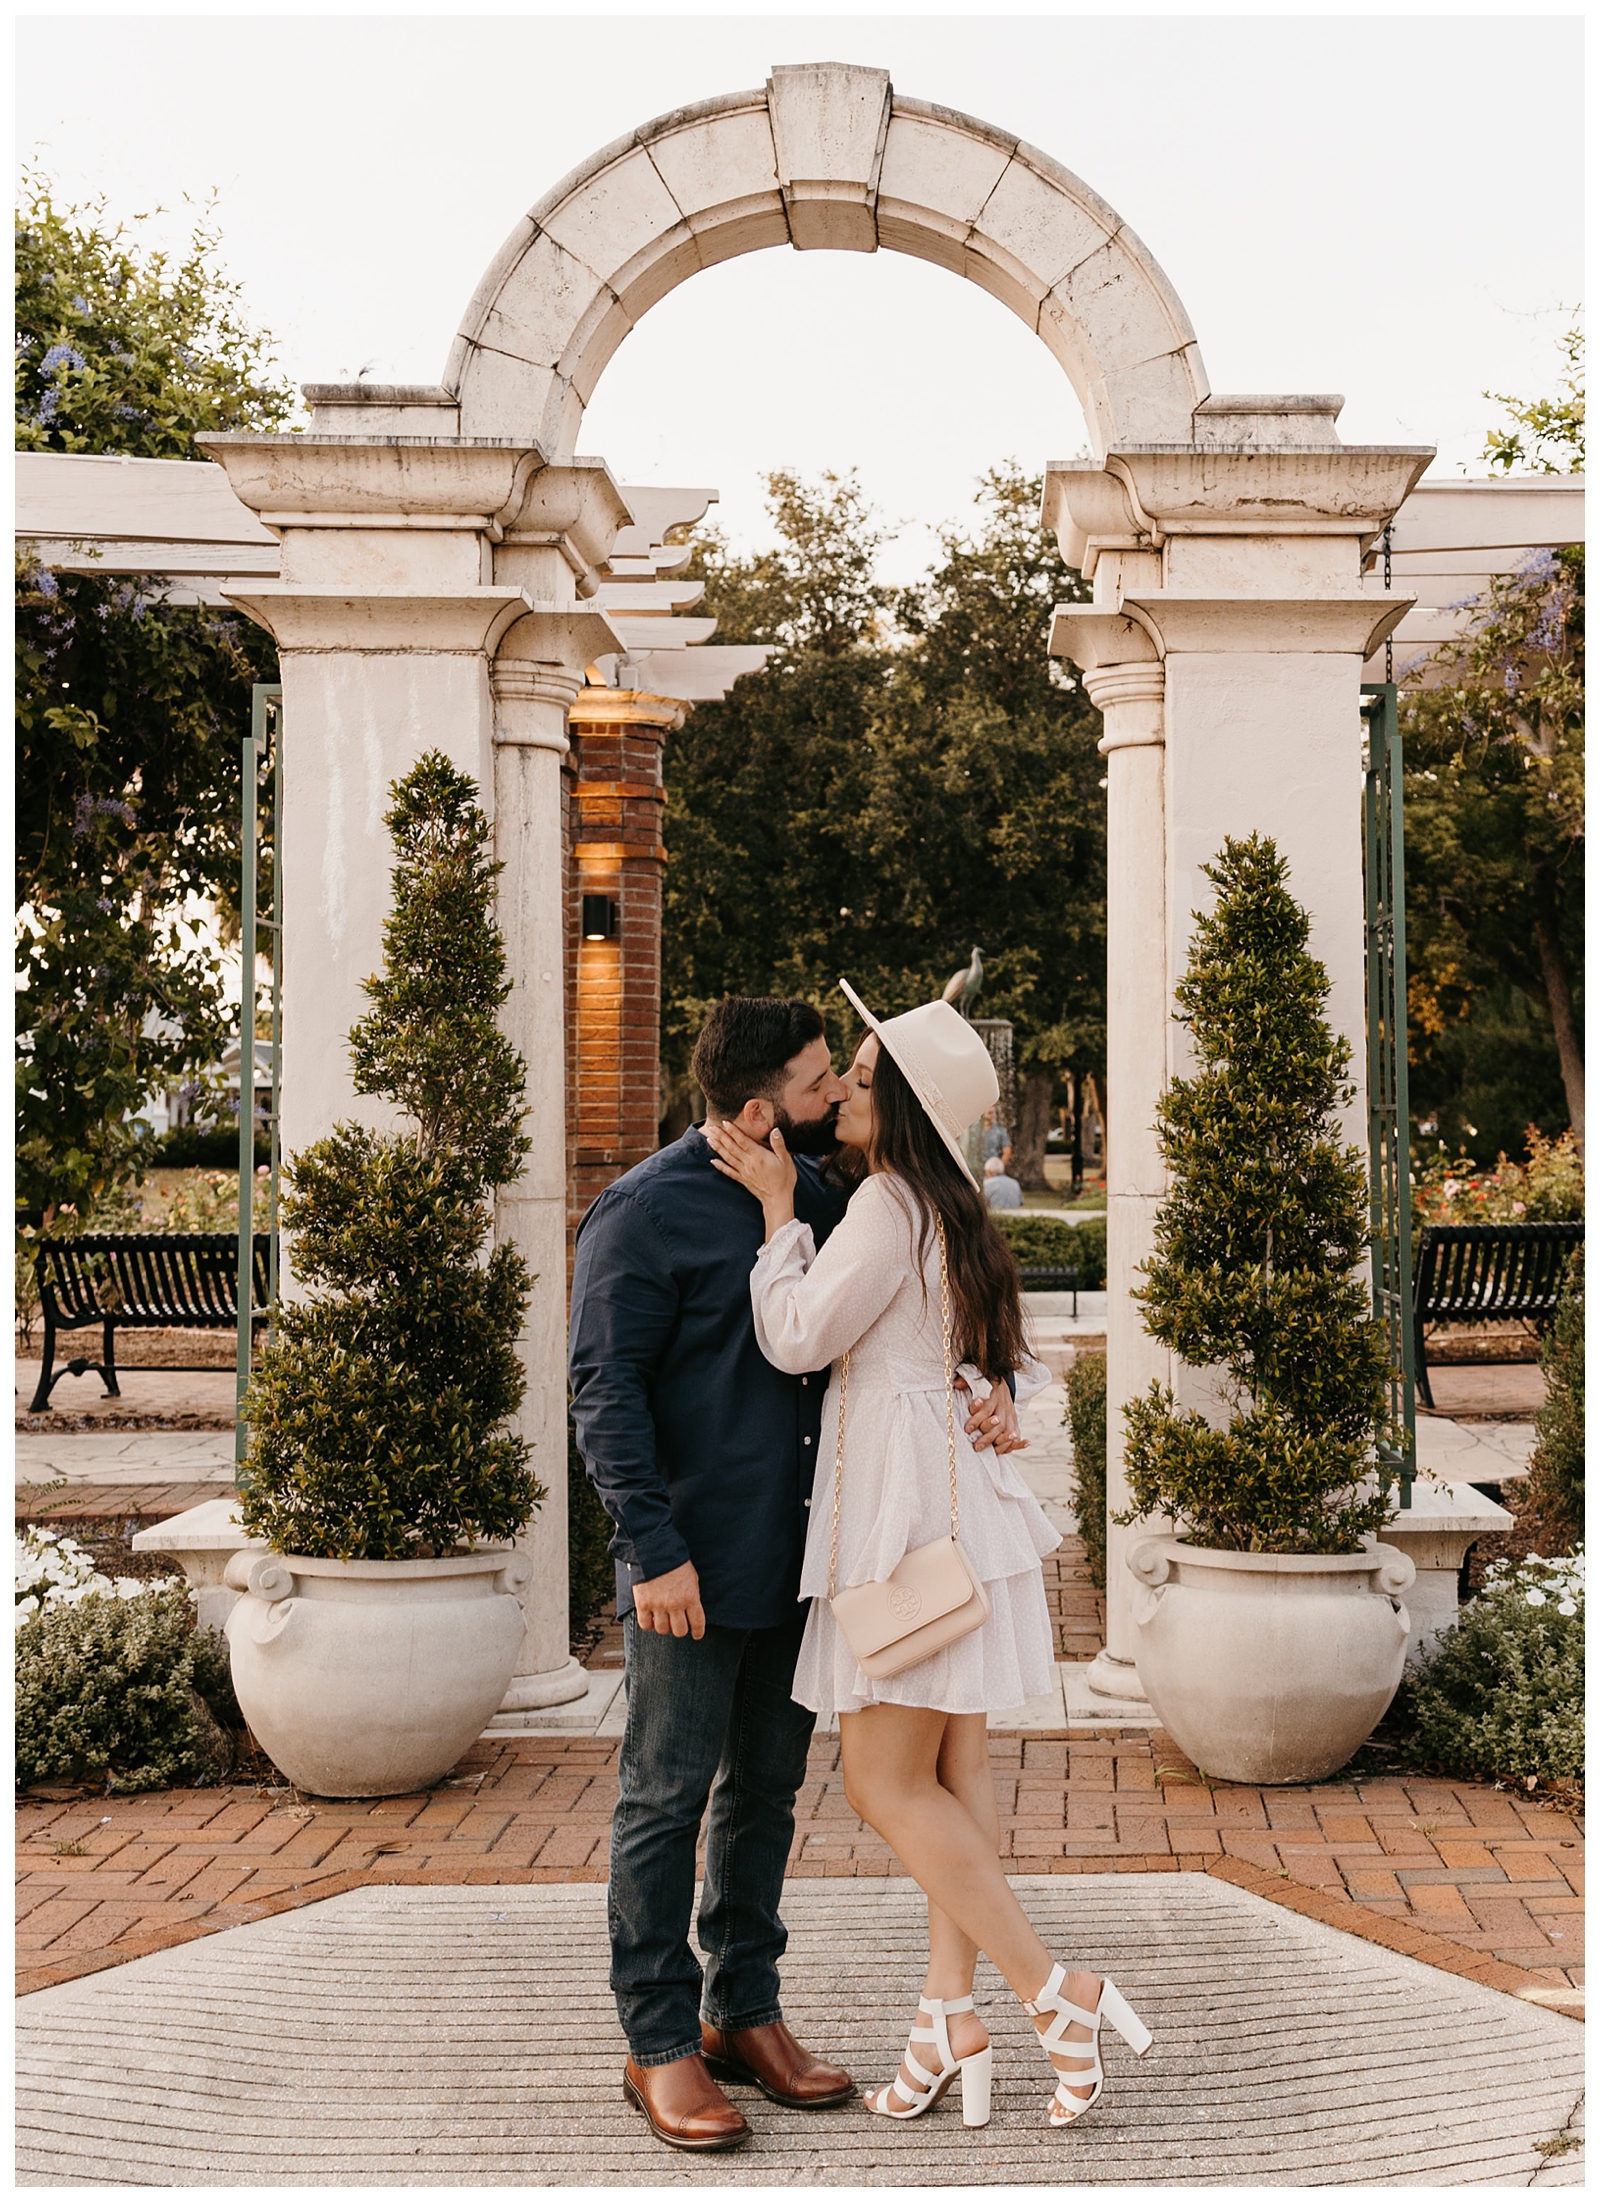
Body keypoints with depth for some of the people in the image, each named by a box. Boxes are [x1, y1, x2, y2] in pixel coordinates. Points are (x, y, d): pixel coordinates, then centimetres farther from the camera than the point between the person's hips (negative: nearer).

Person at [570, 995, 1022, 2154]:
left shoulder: (820, 1195, 9)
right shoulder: (646, 1214, -11)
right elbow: (607, 1392, -14)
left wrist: (984, 1392, -5)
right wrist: (654, 1548, -20)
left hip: (798, 1557, 7)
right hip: (694, 1568, -7)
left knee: (768, 1785, 14)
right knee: (668, 1795, 1)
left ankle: (745, 2013, 26)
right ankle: (660, 2044, 11)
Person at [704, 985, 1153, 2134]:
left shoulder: (889, 1203, -14)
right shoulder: (948, 1210, 16)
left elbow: (798, 1337, -12)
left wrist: (778, 1207, -5)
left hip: (911, 1501, -10)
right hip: (956, 1492, 10)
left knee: (887, 1785, -6)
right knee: (954, 1770, 9)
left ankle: (1058, 1991, -4)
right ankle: (950, 2010, 12)